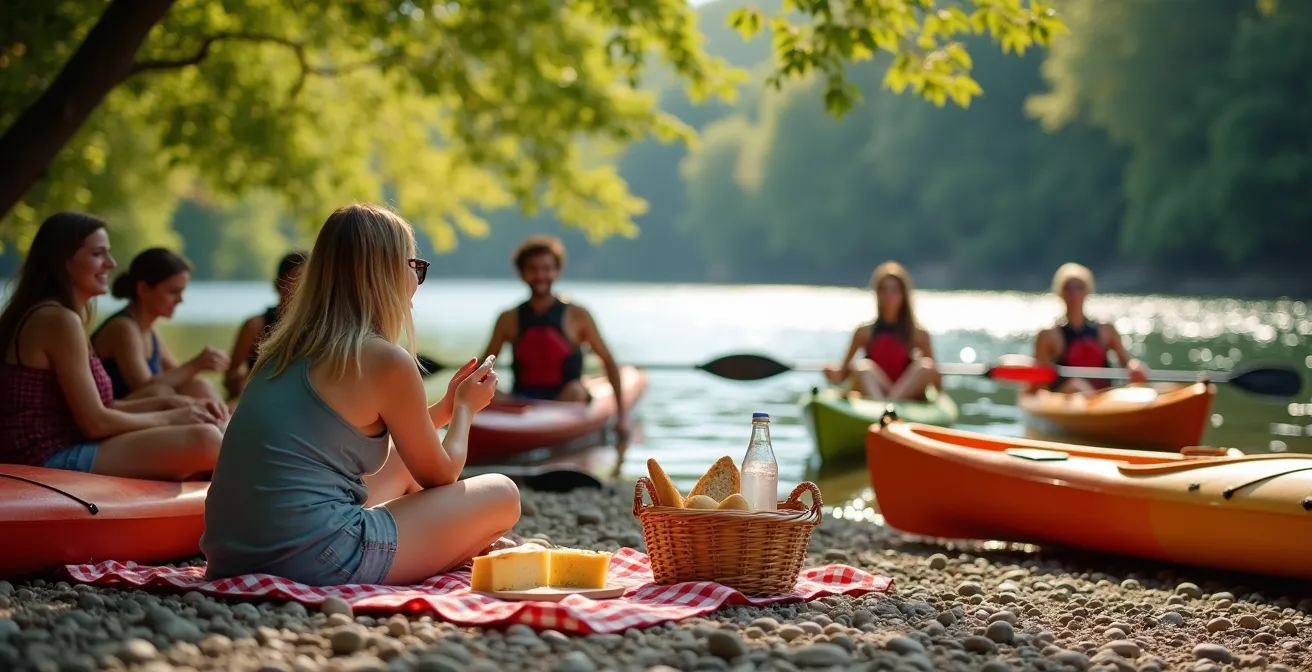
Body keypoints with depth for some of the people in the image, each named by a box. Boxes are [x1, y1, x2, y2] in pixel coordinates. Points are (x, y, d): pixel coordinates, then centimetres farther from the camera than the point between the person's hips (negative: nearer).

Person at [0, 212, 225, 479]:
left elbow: (94, 408, 16)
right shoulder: (59, 319, -13)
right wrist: (169, 417, -3)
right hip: (56, 460, -11)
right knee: (204, 440, -20)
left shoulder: (48, 316, 18)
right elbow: (94, 422, -15)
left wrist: (165, 404, 8)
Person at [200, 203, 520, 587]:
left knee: (403, 462, 32)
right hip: (314, 560, -9)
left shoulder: (288, 348, 13)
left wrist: (446, 407, 34)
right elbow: (439, 474, 7)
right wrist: (465, 408, 25)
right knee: (502, 495, 6)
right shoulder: (387, 361, -9)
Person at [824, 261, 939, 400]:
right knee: (862, 365, -27)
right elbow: (844, 373, 7)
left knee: (926, 364, -23)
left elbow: (932, 371, 8)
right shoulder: (865, 331, 6)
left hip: (906, 397, 1)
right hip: (870, 397, -1)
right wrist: (835, 375, -16)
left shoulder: (918, 333, 7)